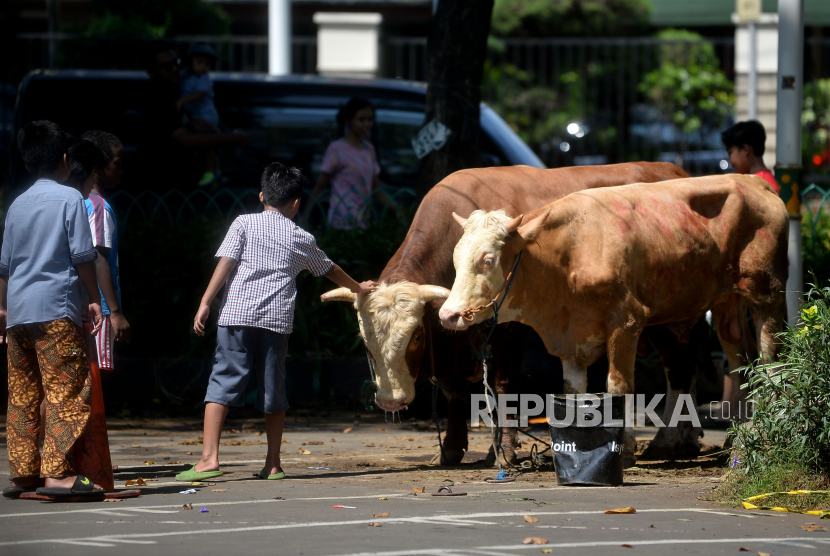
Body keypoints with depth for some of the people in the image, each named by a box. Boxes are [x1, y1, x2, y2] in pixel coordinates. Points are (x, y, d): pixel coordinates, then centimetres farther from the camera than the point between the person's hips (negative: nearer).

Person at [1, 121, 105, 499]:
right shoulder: (69, 198, -2)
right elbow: (83, 255, -6)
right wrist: (95, 299, 2)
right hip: (56, 309, -7)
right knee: (67, 391, -8)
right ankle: (59, 472, -16)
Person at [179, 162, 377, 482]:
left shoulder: (244, 224, 7)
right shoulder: (302, 239, 16)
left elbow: (225, 263, -4)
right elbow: (330, 270, 31)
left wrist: (206, 302, -5)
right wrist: (358, 288, 49)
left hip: (237, 314, -2)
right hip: (276, 320, 2)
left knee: (222, 383, -4)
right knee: (273, 389, 11)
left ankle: (209, 458, -15)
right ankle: (273, 465, 15)